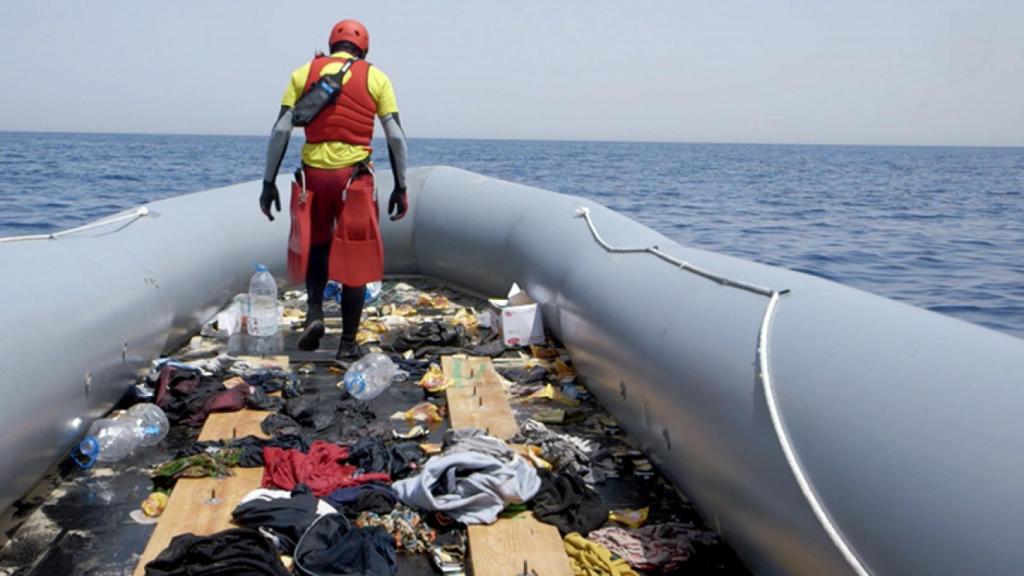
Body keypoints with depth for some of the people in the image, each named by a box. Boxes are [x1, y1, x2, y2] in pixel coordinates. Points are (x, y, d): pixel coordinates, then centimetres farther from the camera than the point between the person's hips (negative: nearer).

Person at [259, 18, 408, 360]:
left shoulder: (304, 74, 8)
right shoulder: (375, 78, 5)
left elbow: (281, 131, 1)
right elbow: (396, 137, -1)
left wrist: (269, 182, 4)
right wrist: (400, 188, 4)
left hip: (314, 173, 2)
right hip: (355, 175, -1)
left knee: (317, 246, 24)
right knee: (354, 258, 6)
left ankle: (314, 313, 6)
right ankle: (348, 343, 9)